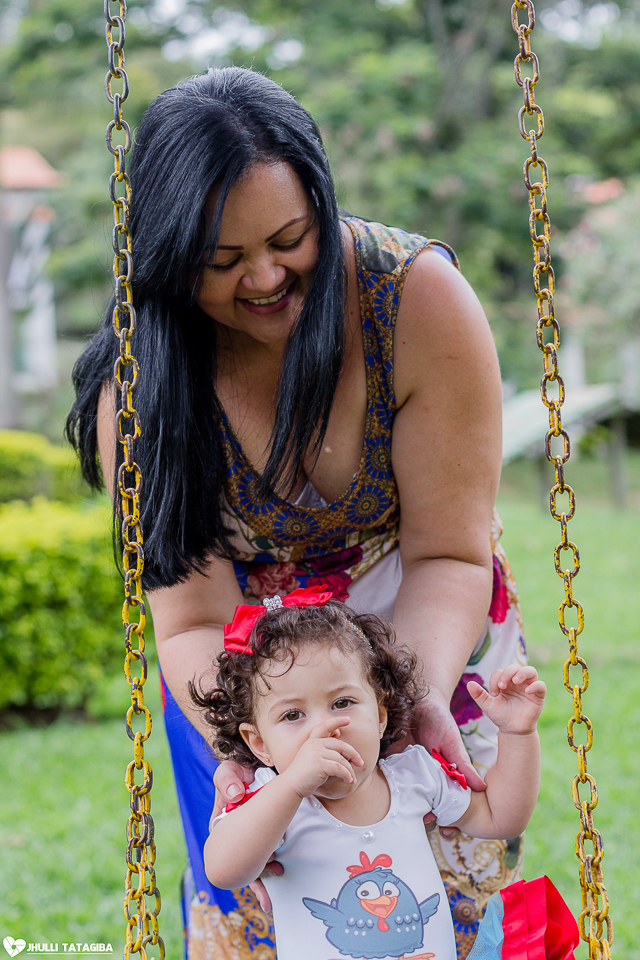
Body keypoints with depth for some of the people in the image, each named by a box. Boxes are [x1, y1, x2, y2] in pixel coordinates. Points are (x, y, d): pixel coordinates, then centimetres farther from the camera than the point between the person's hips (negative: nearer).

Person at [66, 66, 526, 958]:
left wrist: (422, 700, -36)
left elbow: (447, 555, -19)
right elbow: (194, 620, -21)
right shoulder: (138, 387, -21)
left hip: (429, 642, 0)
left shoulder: (422, 300, -25)